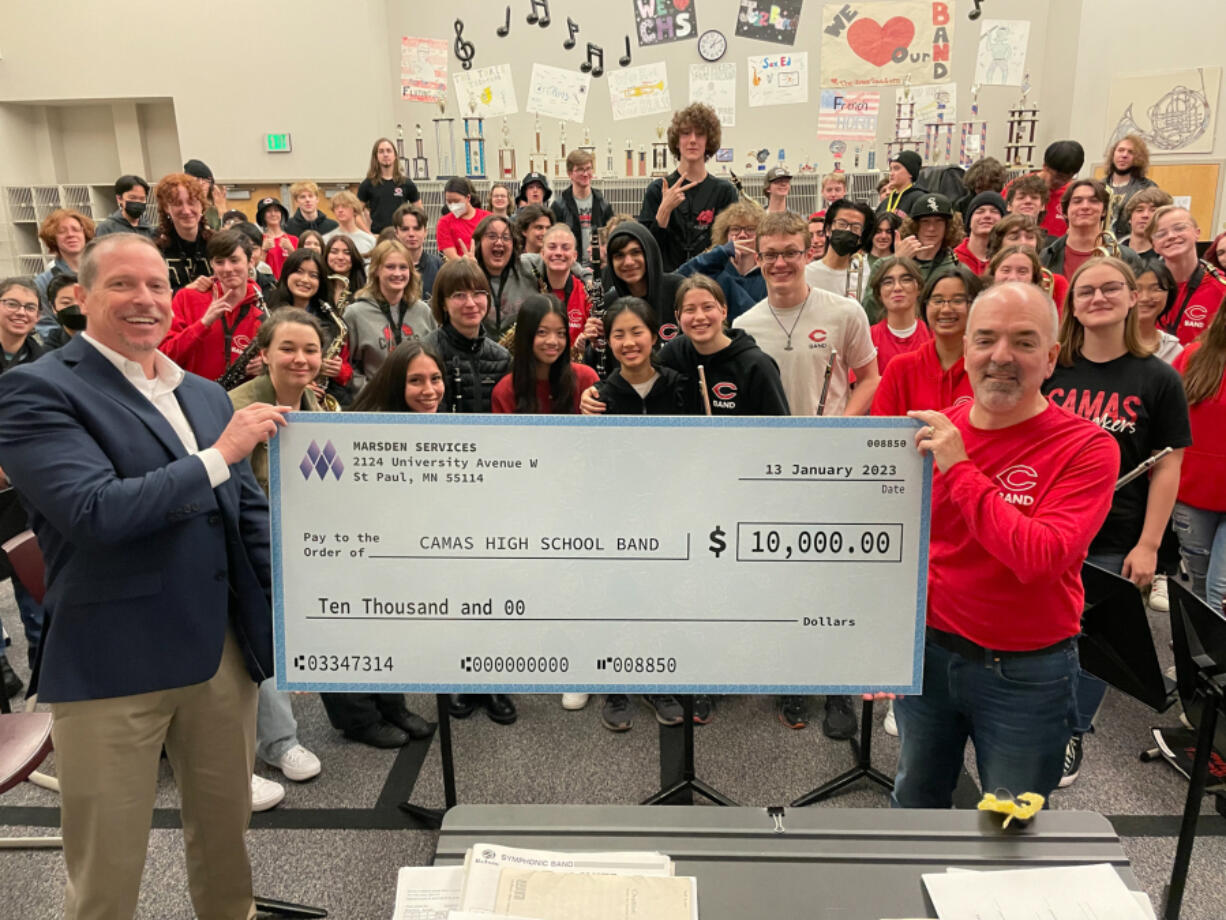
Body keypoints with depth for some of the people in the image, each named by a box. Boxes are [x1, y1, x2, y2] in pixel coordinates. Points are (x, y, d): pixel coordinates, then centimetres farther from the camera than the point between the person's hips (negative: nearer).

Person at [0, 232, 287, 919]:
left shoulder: (206, 394, 12)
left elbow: (250, 510, 14)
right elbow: (95, 512, -22)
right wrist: (220, 456, -17)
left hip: (224, 652, 6)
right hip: (114, 663, -5)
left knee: (226, 830, 21)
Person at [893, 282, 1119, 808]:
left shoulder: (1087, 448, -14)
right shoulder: (934, 430, -2)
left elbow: (1039, 557, -28)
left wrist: (959, 469, -26)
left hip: (1024, 673, -3)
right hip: (927, 650, 4)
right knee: (915, 799, 23)